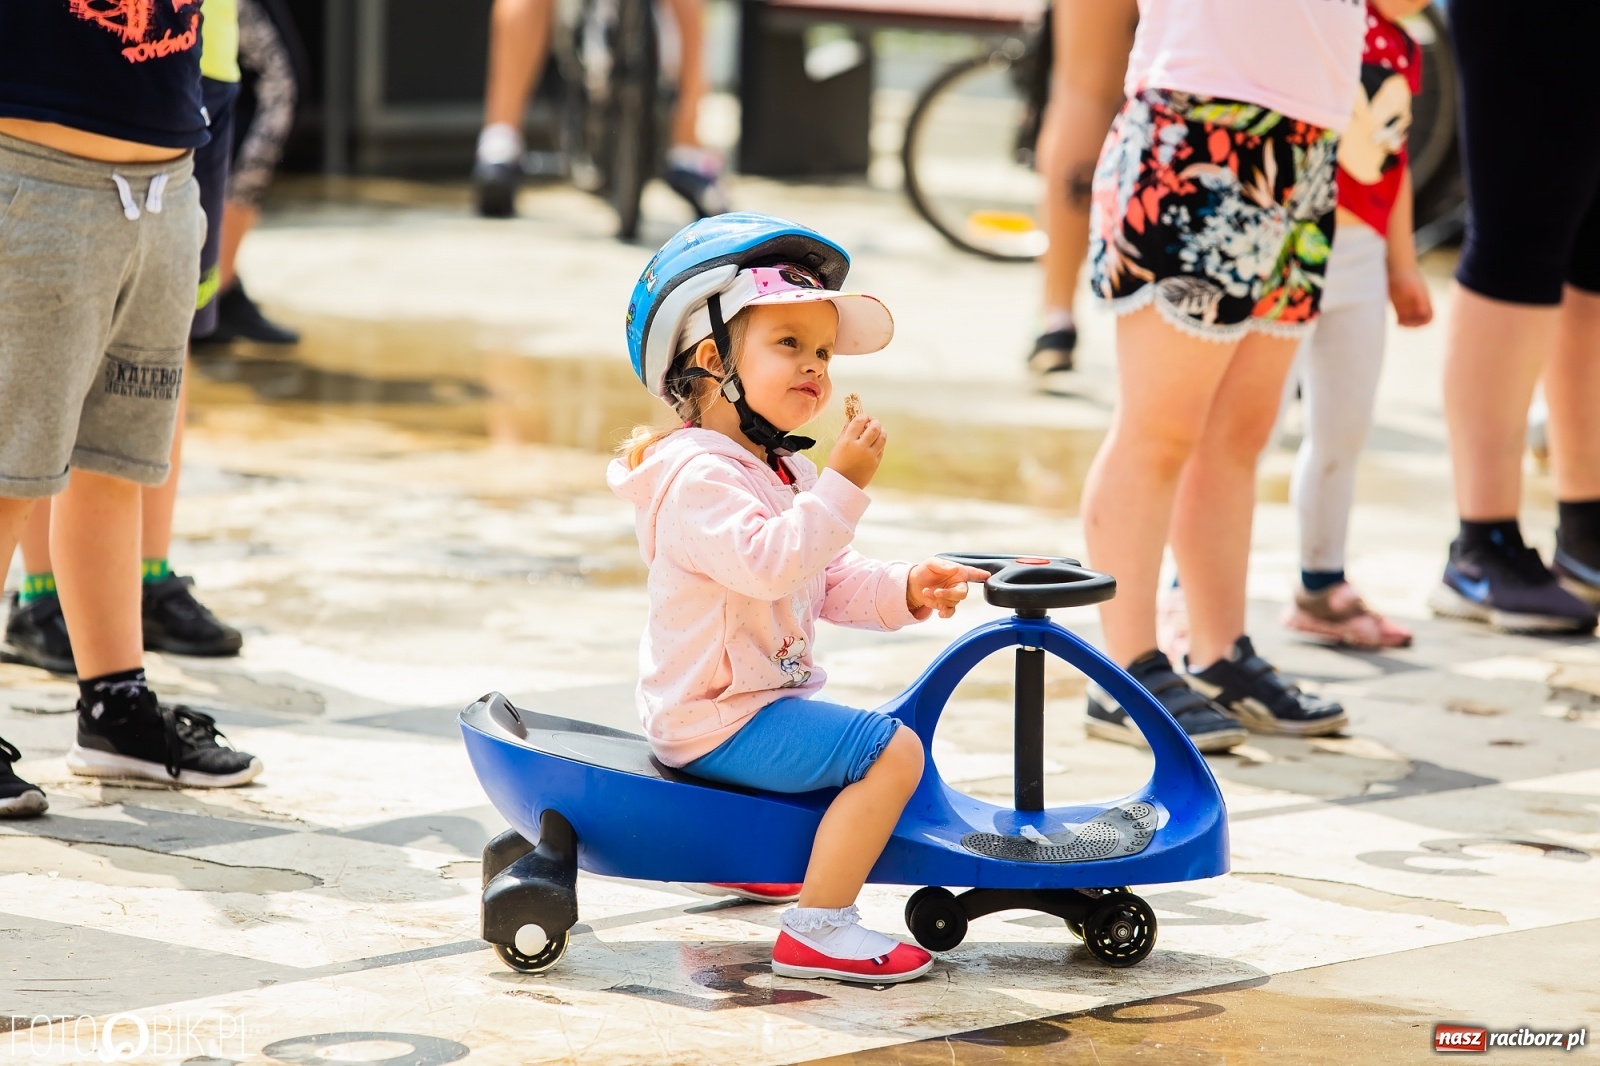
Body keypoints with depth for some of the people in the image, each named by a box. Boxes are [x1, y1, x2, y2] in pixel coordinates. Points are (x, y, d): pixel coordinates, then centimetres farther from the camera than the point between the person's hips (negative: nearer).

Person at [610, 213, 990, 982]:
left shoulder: (785, 476, 15)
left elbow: (831, 582, 15)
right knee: (892, 750, -23)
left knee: (887, 739, 33)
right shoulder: (697, 477, -19)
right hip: (719, 721, -11)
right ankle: (816, 931, -24)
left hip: (768, 697, 11)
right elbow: (768, 561, -34)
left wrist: (904, 591, -2)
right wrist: (841, 487, -34)